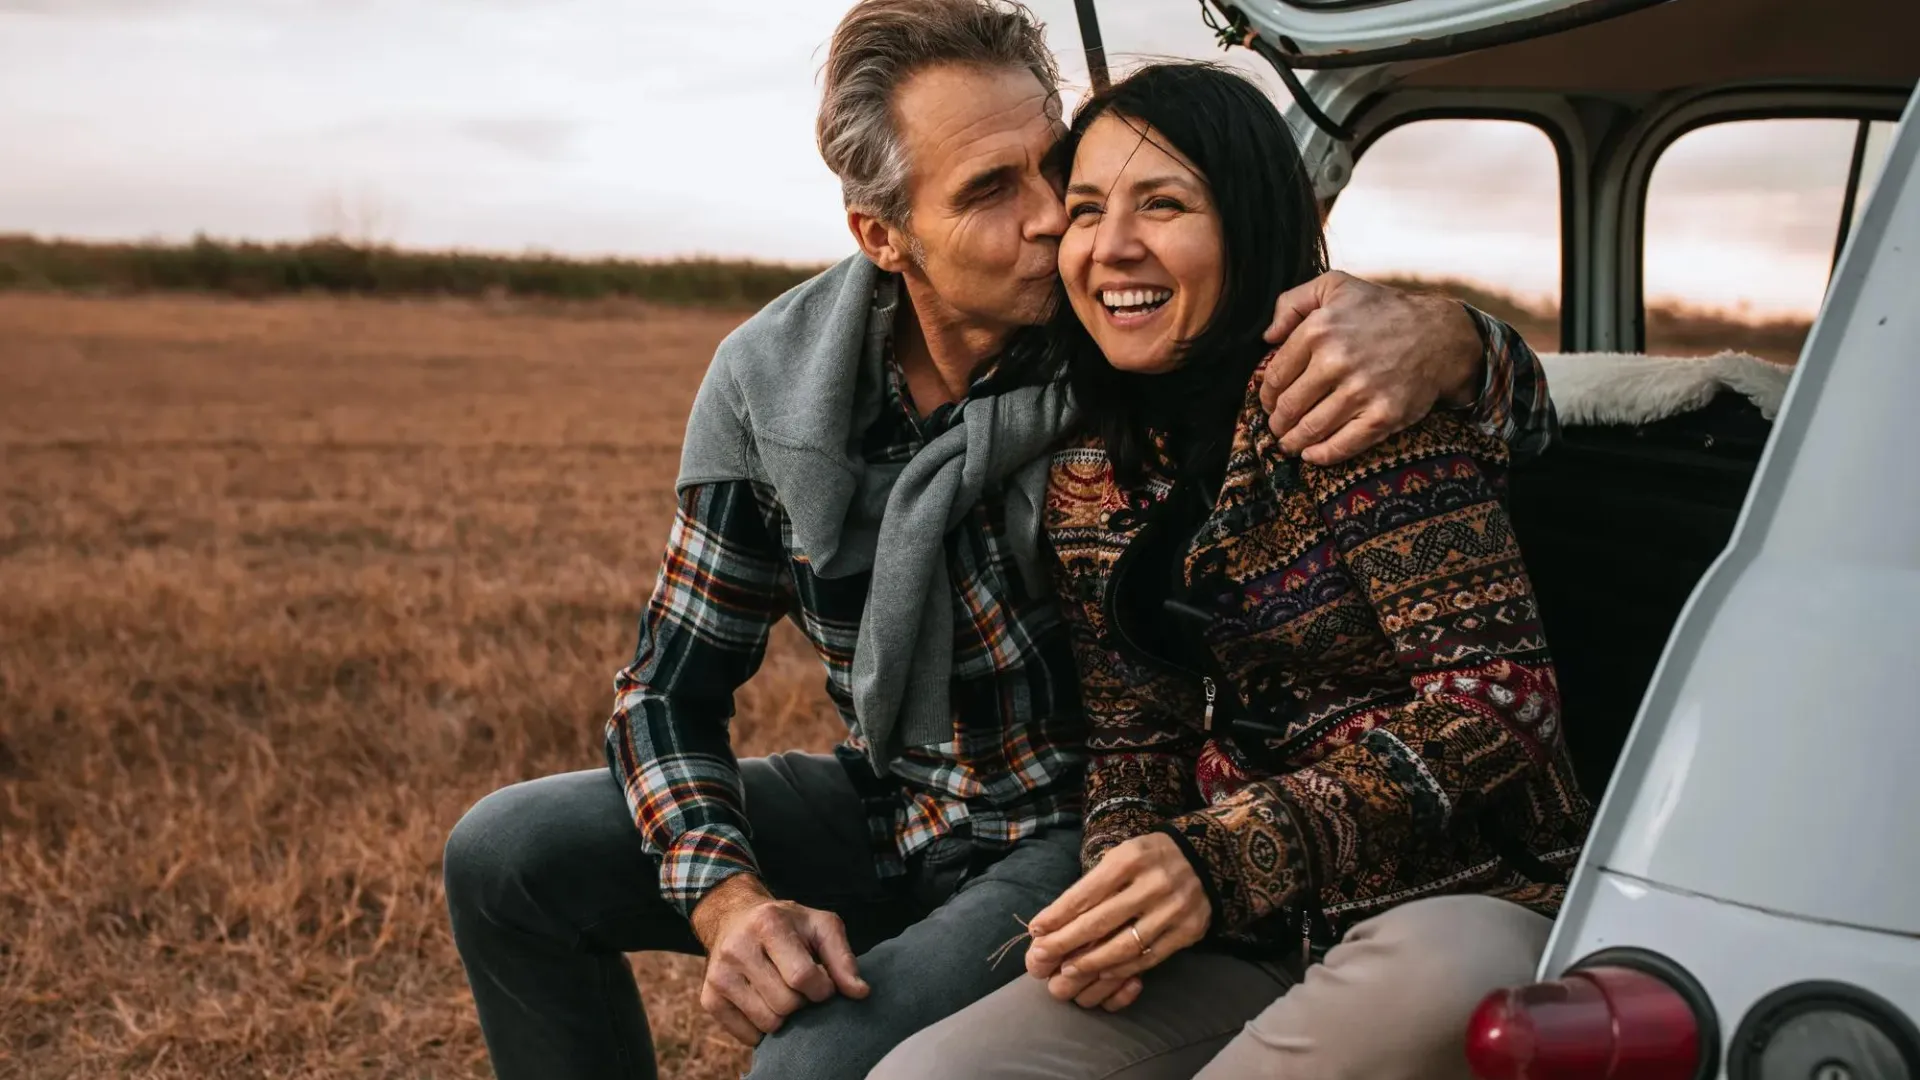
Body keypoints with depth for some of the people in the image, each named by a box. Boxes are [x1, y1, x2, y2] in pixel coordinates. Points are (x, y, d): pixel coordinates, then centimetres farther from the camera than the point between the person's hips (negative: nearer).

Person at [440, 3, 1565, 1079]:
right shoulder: (768, 381, -10)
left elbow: (1517, 397, -12)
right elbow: (674, 682, -2)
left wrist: (1438, 336, -39)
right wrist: (727, 901, -21)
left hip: (1081, 835, -4)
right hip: (889, 804, 4)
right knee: (510, 855, -4)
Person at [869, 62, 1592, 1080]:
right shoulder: (1088, 482, 8)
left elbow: (1496, 690, -17)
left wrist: (1220, 860, -25)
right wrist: (1116, 894, -9)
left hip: (1459, 900, -3)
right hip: (1253, 942, 4)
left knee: (1428, 976, -39)